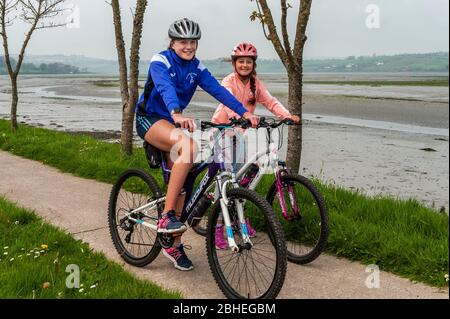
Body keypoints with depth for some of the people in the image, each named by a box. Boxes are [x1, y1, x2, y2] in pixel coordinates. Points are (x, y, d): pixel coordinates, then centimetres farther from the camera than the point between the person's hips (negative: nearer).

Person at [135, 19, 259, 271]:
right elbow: (165, 88, -36)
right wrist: (177, 114, -56)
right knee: (188, 145, -35)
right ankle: (166, 217, -33)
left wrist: (244, 112, -27)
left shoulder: (196, 67, 1)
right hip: (150, 119, -6)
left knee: (181, 183, 1)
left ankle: (174, 244, 15)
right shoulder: (160, 61, -15)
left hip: (173, 124, 6)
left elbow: (217, 89, -12)